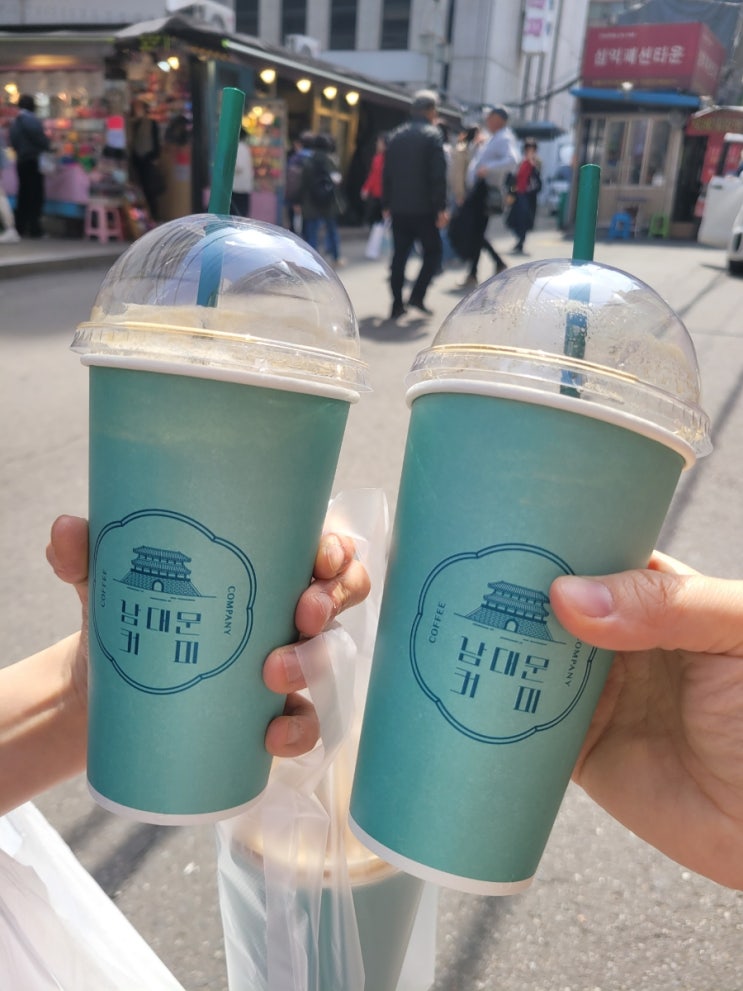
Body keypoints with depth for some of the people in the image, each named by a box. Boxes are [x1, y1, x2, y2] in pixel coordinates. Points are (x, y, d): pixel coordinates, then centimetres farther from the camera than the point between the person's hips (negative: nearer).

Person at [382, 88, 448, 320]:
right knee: (432, 251, 8)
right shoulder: (432, 134, -6)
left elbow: (387, 173, 11)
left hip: (398, 208, 5)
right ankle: (417, 295, -4)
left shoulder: (396, 135, 11)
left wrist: (386, 204, 15)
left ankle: (397, 304, 6)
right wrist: (441, 208, -13)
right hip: (423, 208, -5)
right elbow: (438, 175, -14)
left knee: (399, 254, 8)